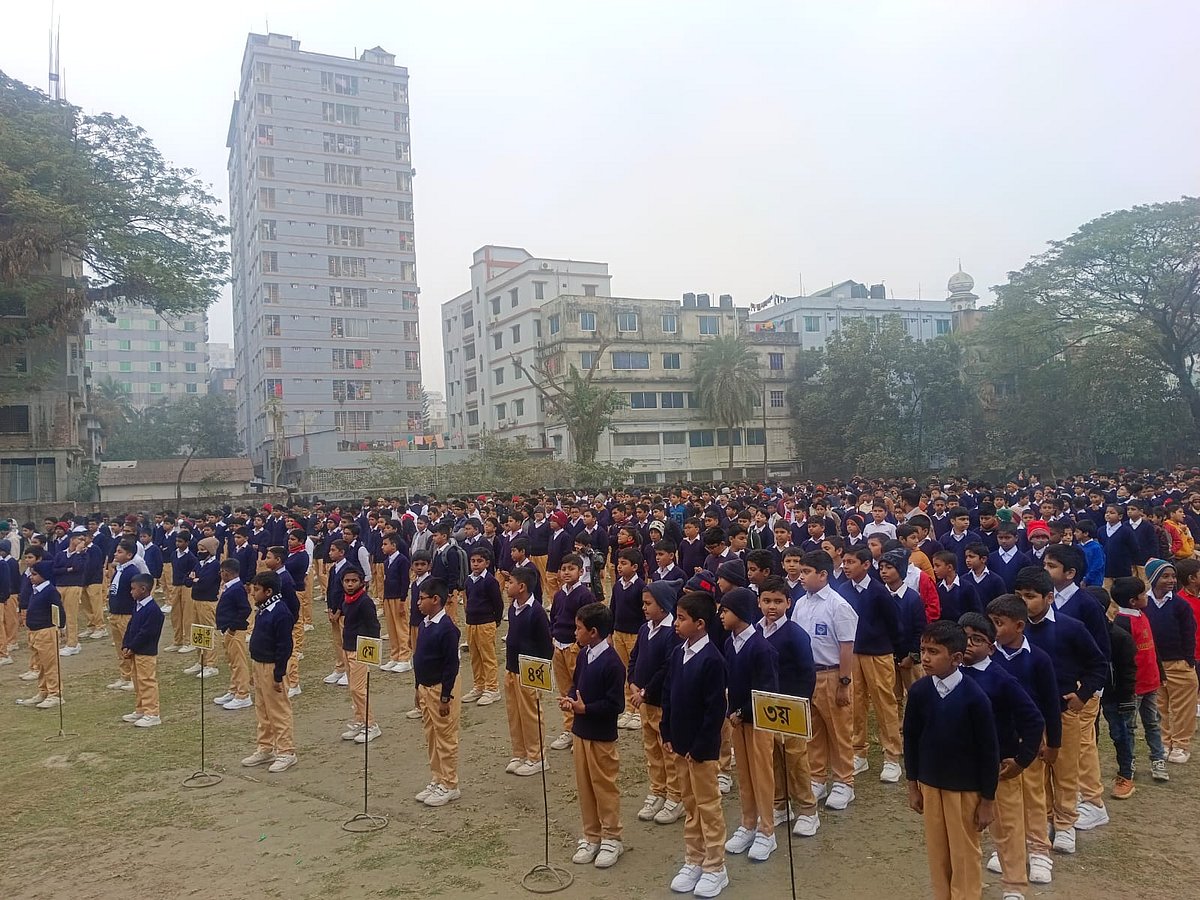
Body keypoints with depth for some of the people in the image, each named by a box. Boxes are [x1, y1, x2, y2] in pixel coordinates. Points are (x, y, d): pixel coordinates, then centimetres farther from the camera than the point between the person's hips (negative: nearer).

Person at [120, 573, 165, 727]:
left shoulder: (153, 610, -20)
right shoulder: (137, 605, 10)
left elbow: (145, 634, -21)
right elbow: (130, 627, 12)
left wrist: (131, 648, -15)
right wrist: (125, 646, 2)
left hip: (146, 654, -10)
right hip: (134, 652, 10)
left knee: (147, 682, -4)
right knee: (137, 683, 18)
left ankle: (152, 714, 2)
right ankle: (140, 710, 30)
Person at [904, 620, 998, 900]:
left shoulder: (974, 696, -20)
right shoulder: (919, 691, -9)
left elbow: (989, 750, -12)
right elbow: (910, 738, 3)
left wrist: (988, 800, -7)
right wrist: (913, 785, 7)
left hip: (965, 788, -4)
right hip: (929, 784, 4)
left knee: (964, 854, 10)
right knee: (937, 851, 15)